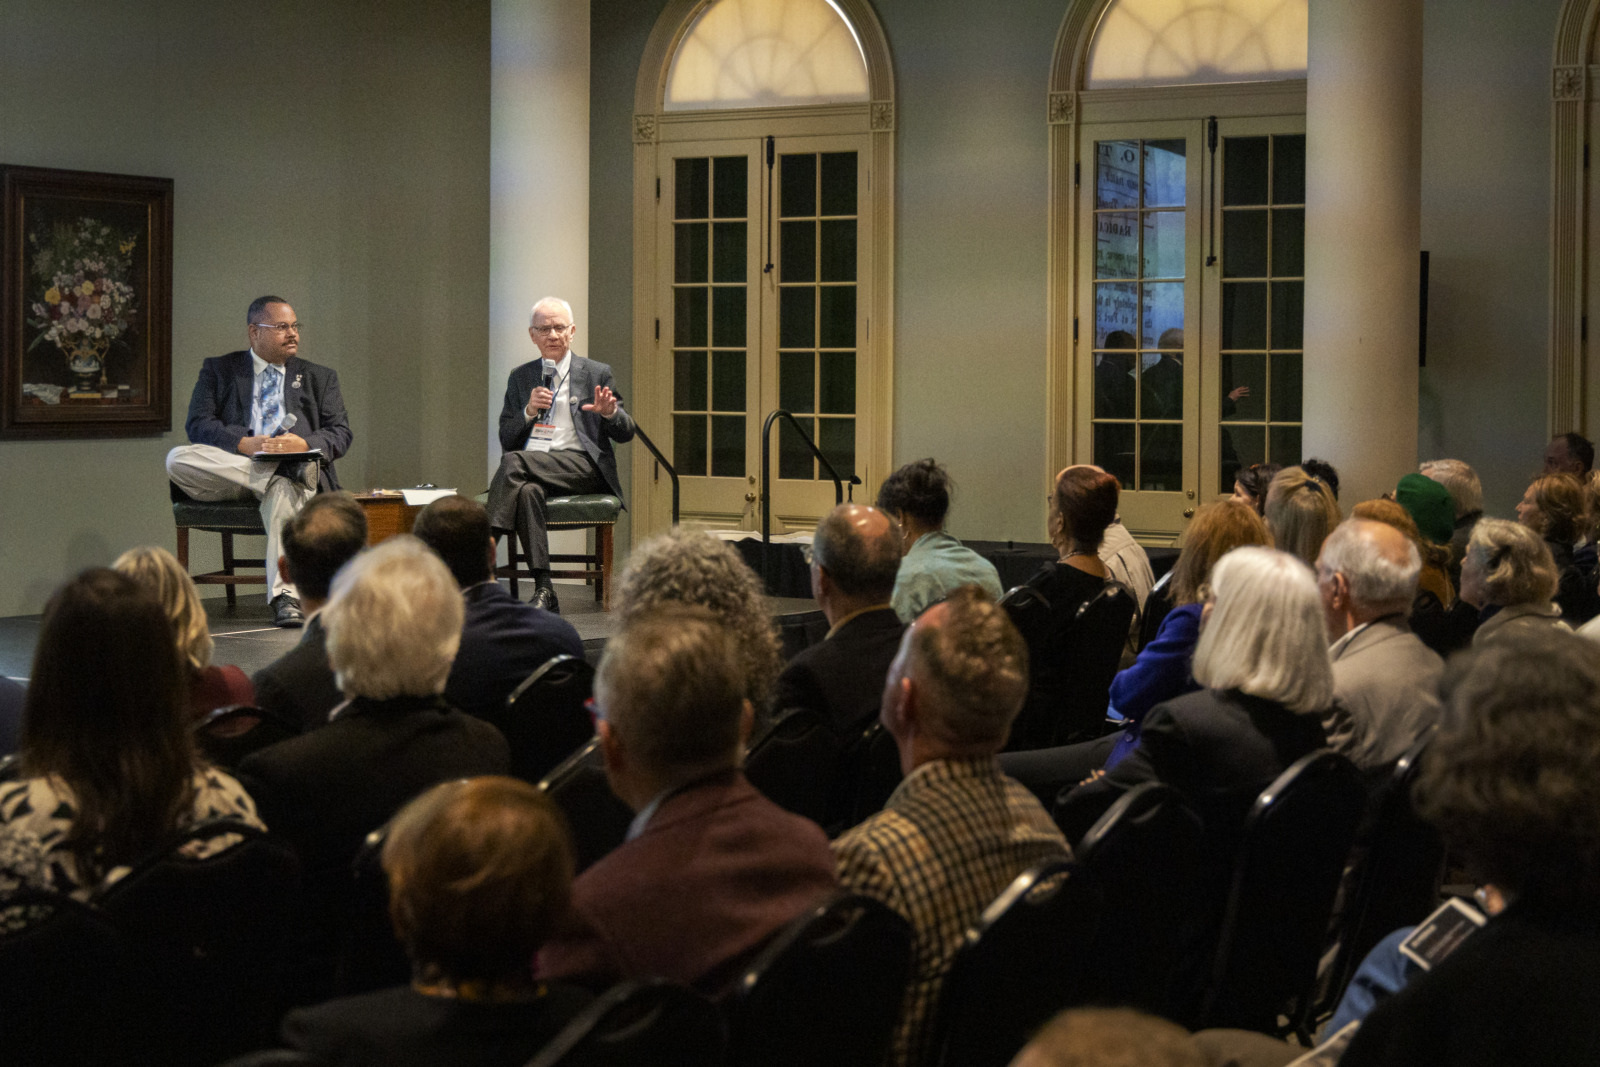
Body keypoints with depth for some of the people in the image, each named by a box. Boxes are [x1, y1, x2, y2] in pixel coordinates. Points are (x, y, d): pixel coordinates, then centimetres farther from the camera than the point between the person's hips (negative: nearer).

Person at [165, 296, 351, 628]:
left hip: (289, 470, -1)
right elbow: (198, 424, 3)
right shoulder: (219, 370, 19)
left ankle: (285, 597, -49)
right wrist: (244, 443, -16)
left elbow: (341, 435, 11)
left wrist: (304, 444, -13)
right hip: (231, 464, 1)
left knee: (284, 490, -39)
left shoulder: (320, 377, 23)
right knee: (177, 459, -30)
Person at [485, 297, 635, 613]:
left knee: (514, 461, -31)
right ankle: (543, 590, -38)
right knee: (527, 490, -36)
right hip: (530, 469, 3)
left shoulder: (597, 373, 13)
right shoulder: (520, 377, 22)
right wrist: (529, 411, -4)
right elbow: (506, 437, 15)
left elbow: (626, 433, 9)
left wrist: (610, 412, -14)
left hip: (580, 466, -3)